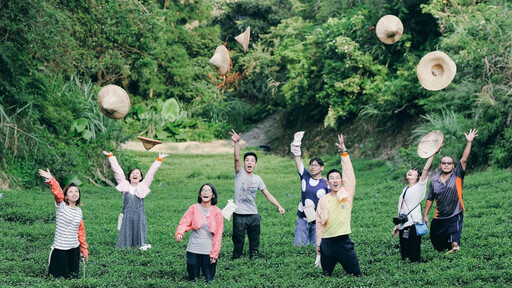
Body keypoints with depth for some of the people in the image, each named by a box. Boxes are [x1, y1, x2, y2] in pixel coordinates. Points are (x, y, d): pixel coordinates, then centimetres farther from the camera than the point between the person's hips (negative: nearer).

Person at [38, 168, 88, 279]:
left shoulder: (79, 211, 9)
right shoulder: (61, 206, -7)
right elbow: (58, 193, -25)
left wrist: (84, 249, 18)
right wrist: (51, 180, -43)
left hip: (75, 249, 5)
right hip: (60, 249, -5)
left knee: (74, 277, 9)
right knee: (59, 278, -4)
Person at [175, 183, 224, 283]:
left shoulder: (217, 212, -2)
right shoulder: (193, 208, -1)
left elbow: (218, 235, 0)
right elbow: (184, 223, -9)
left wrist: (214, 254, -3)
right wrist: (179, 233, -31)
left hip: (209, 251, 0)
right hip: (193, 250, 0)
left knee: (209, 280, 5)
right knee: (192, 279, 6)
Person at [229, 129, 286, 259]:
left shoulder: (257, 179, 10)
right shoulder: (239, 173, -1)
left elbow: (267, 194, 13)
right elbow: (237, 158, -18)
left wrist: (279, 206, 2)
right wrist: (237, 143, -33)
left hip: (254, 216, 4)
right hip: (239, 216, -4)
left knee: (255, 245, 8)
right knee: (238, 244, 0)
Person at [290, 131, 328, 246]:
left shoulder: (326, 184, -3)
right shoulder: (305, 177, 4)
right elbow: (297, 157, 0)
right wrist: (297, 141, -8)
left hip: (318, 220, -2)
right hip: (302, 218, 2)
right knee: (299, 245, -2)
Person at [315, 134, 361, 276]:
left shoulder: (347, 193, 4)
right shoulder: (323, 200, 6)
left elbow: (349, 173, -5)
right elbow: (319, 223, 8)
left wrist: (344, 152, -9)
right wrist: (318, 244, 6)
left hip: (344, 241, -1)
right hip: (327, 242, 1)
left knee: (355, 274, 0)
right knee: (327, 275, 8)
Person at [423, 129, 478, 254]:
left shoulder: (457, 176, -4)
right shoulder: (434, 180, 4)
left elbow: (464, 159, -15)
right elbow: (430, 199, 12)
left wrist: (469, 142, -24)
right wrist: (425, 214, 10)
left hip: (454, 217, -4)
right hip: (439, 219, 4)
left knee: (454, 244, -15)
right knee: (436, 242, 15)